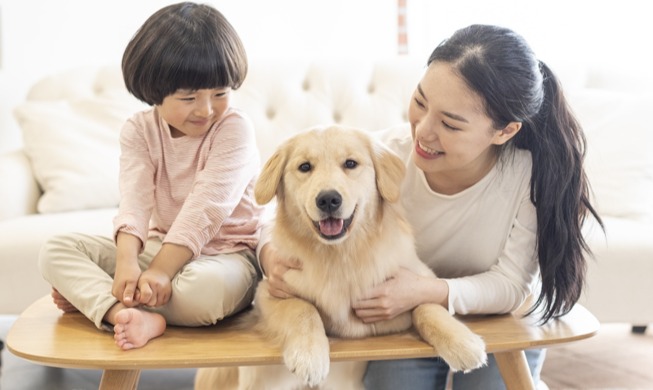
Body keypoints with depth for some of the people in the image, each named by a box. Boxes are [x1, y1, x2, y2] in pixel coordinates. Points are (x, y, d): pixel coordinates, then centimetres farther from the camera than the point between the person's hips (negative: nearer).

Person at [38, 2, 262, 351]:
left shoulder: (234, 129, -13)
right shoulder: (139, 130, 0)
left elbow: (206, 205, -23)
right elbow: (134, 198, -15)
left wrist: (160, 271, -32)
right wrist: (126, 262, -33)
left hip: (223, 253, -5)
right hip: (157, 246, 5)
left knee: (206, 287, -41)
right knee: (54, 251, -9)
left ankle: (93, 298, -19)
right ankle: (132, 315, -33)